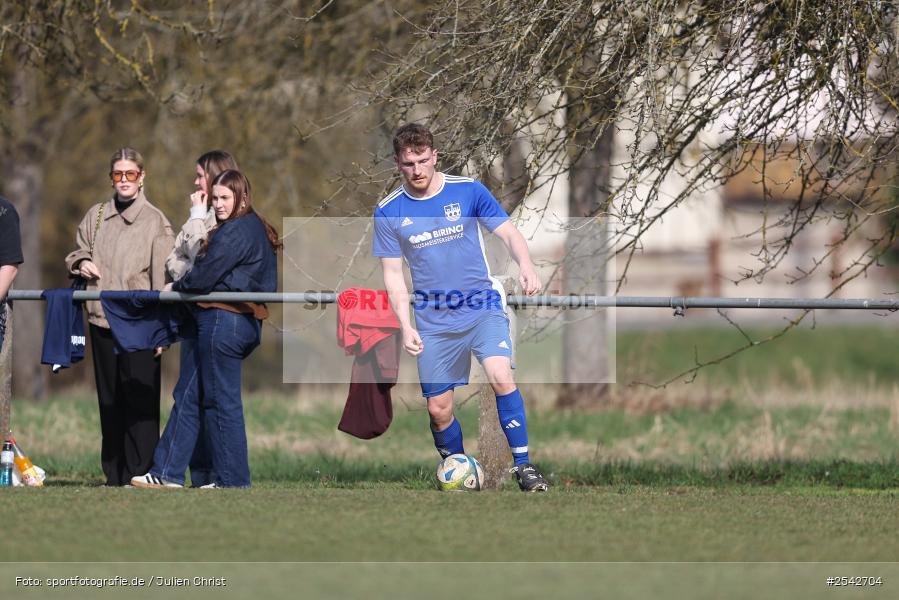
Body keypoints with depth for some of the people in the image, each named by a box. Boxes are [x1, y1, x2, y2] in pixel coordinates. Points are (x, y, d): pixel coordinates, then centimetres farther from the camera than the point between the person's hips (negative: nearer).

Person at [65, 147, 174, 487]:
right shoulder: (96, 217, 14)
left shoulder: (156, 222, 1)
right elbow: (78, 252, 27)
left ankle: (140, 473, -5)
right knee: (109, 399, 8)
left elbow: (163, 278, -3)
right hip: (102, 319, 5)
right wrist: (81, 263, 2)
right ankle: (114, 474, 13)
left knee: (140, 400, -7)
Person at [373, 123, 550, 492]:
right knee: (438, 409, 1)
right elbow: (393, 274, 5)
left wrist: (525, 264, -22)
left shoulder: (468, 191, -3)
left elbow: (509, 233, -1)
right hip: (433, 320, 2)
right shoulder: (388, 212, 0)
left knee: (501, 378, -25)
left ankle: (523, 465, -18)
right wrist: (405, 326, -6)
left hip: (483, 307, -2)